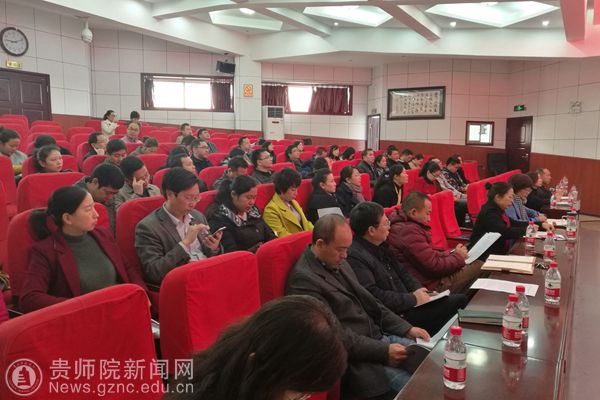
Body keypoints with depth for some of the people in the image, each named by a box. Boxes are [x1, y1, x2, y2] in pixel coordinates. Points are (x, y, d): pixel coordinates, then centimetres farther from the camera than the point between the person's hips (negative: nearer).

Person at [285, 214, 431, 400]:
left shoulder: (336, 262, 9)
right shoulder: (303, 280, -20)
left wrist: (407, 328, 4)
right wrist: (384, 351, -22)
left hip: (380, 337, 9)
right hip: (356, 359, -9)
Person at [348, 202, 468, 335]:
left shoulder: (380, 246, 11)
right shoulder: (354, 257, -21)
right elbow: (374, 296, -25)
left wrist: (418, 289, 0)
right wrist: (412, 298, -16)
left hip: (407, 304, 10)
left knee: (460, 299, 5)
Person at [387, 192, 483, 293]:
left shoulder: (402, 225, 10)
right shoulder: (410, 232, -23)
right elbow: (434, 266, -21)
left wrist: (452, 253, 6)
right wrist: (458, 256, -3)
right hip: (429, 286, -11)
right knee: (478, 266, -9)